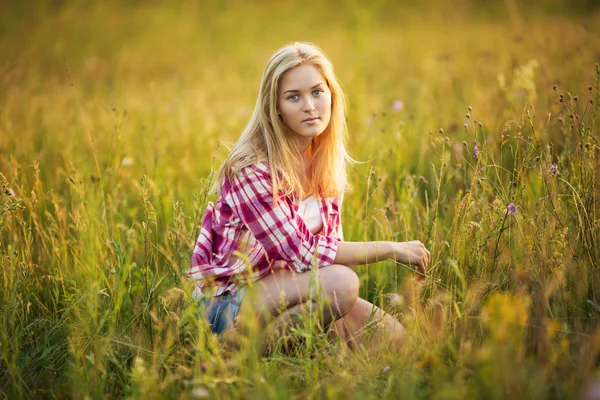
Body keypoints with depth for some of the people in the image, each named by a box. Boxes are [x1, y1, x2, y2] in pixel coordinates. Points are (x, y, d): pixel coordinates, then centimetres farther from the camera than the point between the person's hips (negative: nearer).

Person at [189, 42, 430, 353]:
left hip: (285, 285, 7)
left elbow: (331, 241, 7)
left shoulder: (327, 160, 1)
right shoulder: (251, 168, -22)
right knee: (341, 282, -31)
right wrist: (391, 249, -18)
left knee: (392, 337, -7)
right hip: (228, 300, -7)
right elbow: (302, 253, -23)